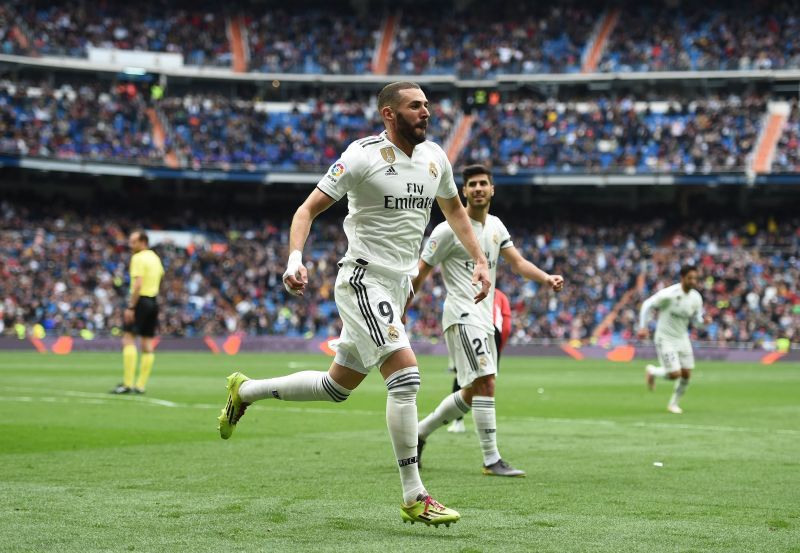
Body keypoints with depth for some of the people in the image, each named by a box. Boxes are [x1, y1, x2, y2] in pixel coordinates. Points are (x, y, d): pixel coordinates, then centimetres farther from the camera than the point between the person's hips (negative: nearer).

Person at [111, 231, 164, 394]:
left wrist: (130, 307, -20)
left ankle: (127, 383, -17)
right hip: (153, 301, 8)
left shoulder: (138, 258, -11)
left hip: (140, 300, -8)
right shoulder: (155, 258, 15)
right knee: (147, 342, 7)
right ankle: (141, 385, 8)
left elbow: (138, 284, -19)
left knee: (128, 338, -9)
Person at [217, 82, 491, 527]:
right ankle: (414, 498, -15)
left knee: (337, 386, 12)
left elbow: (454, 210, 25)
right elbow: (309, 208, -9)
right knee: (405, 374, -19)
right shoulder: (363, 156, -12)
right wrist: (295, 259, -24)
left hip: (397, 287, 8)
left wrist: (480, 261, 17)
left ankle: (245, 391, 33)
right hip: (364, 281, -8)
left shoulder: (435, 157, 8)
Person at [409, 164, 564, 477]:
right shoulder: (449, 230, -9)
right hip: (462, 314, -8)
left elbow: (517, 262, 7)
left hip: (485, 317, 8)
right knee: (486, 382, -18)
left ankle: (419, 432, 30)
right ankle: (491, 460, -14)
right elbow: (420, 272, -5)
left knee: (472, 393, 14)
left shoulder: (496, 226, 13)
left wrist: (547, 279, -11)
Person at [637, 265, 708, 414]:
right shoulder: (669, 294, -21)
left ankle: (674, 403, 24)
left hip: (682, 338, 6)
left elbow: (696, 318, 9)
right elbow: (647, 305, -11)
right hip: (665, 339, -6)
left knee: (686, 374, 2)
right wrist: (643, 327, -16)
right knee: (674, 374, -12)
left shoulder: (696, 298, -5)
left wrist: (703, 320, -15)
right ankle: (652, 371, 19)